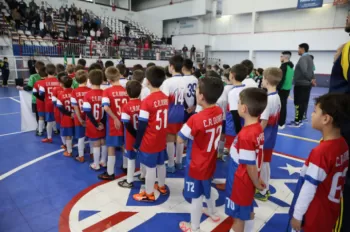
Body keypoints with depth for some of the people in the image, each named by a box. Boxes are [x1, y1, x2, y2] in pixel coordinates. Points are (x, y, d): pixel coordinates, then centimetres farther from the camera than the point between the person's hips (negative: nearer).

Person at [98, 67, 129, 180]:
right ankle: (126, 167, 35)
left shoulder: (107, 91, -11)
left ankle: (110, 173, 15)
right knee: (124, 145, 20)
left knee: (111, 147, 6)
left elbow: (106, 107, -24)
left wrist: (115, 118, -18)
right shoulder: (126, 90, -1)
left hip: (113, 123, -4)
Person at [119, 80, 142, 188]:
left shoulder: (126, 107, -18)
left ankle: (129, 181, 20)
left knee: (131, 159, 8)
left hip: (131, 138, -4)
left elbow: (127, 125, -20)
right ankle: (143, 175, 36)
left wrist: (136, 135, -11)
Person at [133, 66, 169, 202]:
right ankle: (161, 187, 41)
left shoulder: (147, 101, -21)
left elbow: (142, 126, -18)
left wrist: (137, 143, -7)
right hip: (161, 140, 7)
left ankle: (149, 194, 23)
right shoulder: (165, 98, -1)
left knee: (150, 167, 7)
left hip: (149, 142, -6)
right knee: (161, 164, 21)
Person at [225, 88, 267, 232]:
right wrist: (257, 180, 12)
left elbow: (250, 165, -22)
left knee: (238, 216, 13)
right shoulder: (258, 128, -5)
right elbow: (256, 159, 4)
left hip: (240, 182, -8)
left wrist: (257, 183, -6)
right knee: (248, 211, 26)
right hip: (248, 180, 8)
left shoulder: (245, 135, -31)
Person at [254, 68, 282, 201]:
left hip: (263, 138, -8)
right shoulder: (277, 97, 4)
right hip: (271, 137, 8)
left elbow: (264, 122, -22)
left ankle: (262, 192, 21)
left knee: (261, 164, 7)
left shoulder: (267, 99, -23)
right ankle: (266, 189, 35)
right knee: (266, 163, 20)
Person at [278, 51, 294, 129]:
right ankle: (282, 123, 19)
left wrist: (277, 88, -19)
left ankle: (280, 124, -3)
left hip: (282, 88, -9)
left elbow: (281, 78, -20)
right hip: (287, 88, 9)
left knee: (281, 106, -5)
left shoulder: (284, 65, -13)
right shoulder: (291, 66, 15)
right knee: (283, 105, 13)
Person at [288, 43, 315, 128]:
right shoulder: (309, 58, 17)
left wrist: (310, 80, -22)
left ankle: (297, 121, 0)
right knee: (304, 102, 11)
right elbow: (311, 70, 14)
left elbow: (304, 71, -29)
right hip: (307, 84, 9)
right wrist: (312, 79, 3)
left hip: (301, 84, -9)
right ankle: (300, 120, 19)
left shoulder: (303, 58, -15)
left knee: (298, 103, -4)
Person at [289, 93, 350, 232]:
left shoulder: (321, 152, -29)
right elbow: (333, 179, 5)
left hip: (314, 216, -7)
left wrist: (297, 215, -12)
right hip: (330, 211, 7)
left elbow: (309, 188, -23)